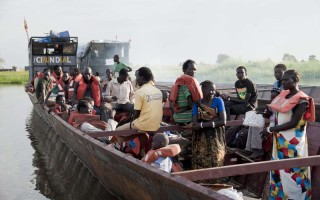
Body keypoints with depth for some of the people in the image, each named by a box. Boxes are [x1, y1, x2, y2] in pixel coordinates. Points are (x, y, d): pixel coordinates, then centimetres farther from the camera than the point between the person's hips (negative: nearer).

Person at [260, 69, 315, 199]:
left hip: (292, 142, -8)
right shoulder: (283, 95, 7)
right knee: (279, 170, 14)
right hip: (280, 140, 8)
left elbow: (293, 123, -19)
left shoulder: (301, 100, -16)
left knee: (291, 172, 0)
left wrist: (270, 130, -17)